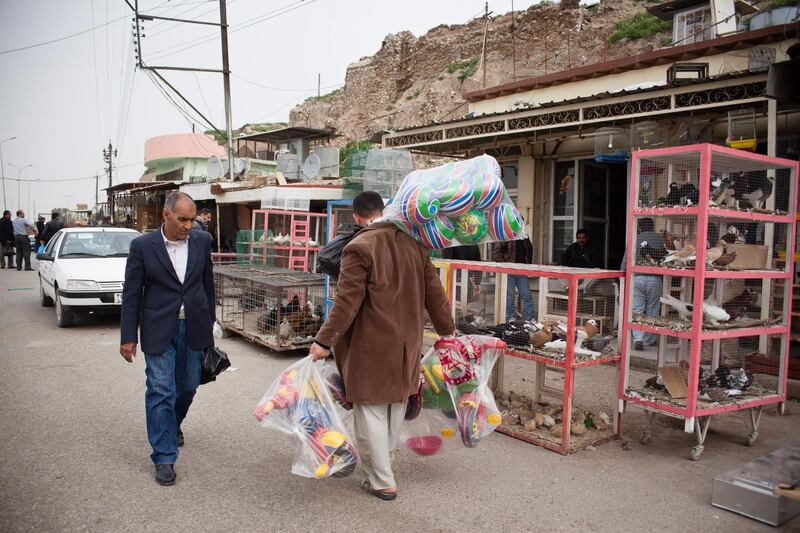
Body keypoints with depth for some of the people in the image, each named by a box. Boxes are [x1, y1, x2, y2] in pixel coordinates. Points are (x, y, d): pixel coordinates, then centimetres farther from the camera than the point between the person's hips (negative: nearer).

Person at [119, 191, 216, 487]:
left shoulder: (202, 241, -1)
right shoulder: (142, 246, -8)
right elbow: (131, 294, -4)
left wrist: (210, 321, 12)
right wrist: (128, 337, -5)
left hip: (194, 328, 3)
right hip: (159, 330, -3)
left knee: (187, 387, 15)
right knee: (161, 392, -3)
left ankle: (173, 425, 45)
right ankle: (164, 457, 8)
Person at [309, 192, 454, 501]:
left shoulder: (359, 248, -14)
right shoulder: (414, 244, 4)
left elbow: (347, 301, -17)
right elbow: (434, 293, 8)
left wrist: (325, 341, -11)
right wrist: (447, 330, 19)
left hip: (371, 348, -6)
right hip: (406, 345, 7)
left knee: (371, 412, 6)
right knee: (396, 407, 19)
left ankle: (382, 482, 16)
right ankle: (382, 466, 38)